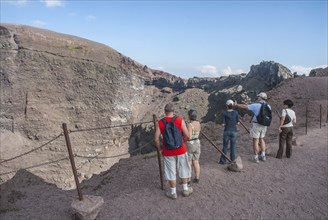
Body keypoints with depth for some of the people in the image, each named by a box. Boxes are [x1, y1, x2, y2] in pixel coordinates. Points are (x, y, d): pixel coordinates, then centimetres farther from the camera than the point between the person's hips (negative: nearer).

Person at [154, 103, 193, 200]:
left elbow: (156, 139, -8)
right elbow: (187, 136, -9)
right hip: (181, 150, 0)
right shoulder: (180, 120, -9)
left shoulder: (160, 123, -8)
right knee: (183, 170, 18)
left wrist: (159, 148, 9)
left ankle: (173, 193, 26)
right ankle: (185, 189, 33)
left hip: (168, 152, 0)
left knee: (171, 172, 13)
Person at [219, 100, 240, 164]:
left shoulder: (224, 113, -8)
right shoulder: (236, 112, -2)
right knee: (233, 147, 10)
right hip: (234, 131, 2)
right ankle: (232, 161, 15)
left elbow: (223, 124, -9)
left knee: (225, 146, 9)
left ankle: (222, 160, 14)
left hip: (227, 131, -1)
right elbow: (238, 123, 2)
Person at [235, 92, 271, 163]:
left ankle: (255, 158, 8)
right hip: (264, 125, 6)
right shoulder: (268, 106, 3)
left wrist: (236, 105, 5)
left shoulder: (255, 105, -16)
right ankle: (263, 156, 24)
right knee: (261, 139, 22)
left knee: (255, 141, 2)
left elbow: (244, 107, -11)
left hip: (256, 125, -6)